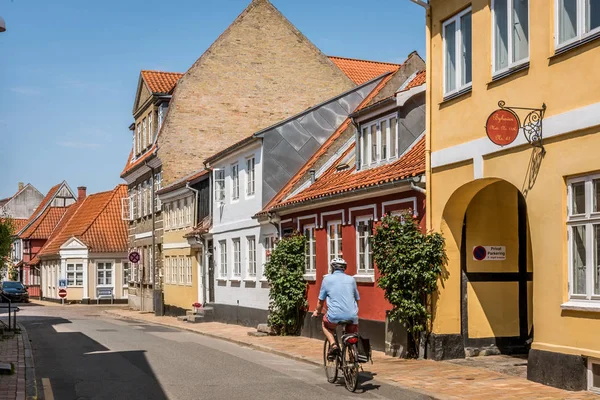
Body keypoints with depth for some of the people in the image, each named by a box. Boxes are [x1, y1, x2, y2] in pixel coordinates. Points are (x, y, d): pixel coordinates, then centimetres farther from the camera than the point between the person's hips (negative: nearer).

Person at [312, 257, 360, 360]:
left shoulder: (327, 279, 6)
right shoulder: (351, 279, 13)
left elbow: (321, 300, 12)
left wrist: (317, 312, 31)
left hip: (335, 316, -2)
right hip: (352, 316, 2)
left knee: (325, 325, 30)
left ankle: (333, 344, 7)